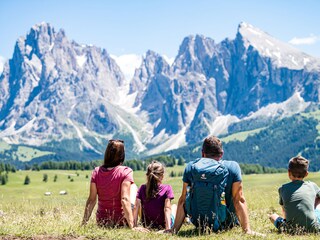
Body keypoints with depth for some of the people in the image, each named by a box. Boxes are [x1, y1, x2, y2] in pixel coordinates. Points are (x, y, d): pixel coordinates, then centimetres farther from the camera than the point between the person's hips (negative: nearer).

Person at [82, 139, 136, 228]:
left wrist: (84, 222, 4)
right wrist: (132, 225, -21)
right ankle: (133, 224, 22)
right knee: (133, 187, 19)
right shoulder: (125, 172, -15)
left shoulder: (97, 172, -4)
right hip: (120, 221, -4)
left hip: (101, 221, 4)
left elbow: (91, 200, -3)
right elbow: (125, 200, -22)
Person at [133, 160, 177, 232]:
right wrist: (168, 228, -31)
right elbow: (167, 209, -28)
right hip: (163, 224, -2)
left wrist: (135, 226, -16)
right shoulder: (167, 188, -20)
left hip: (147, 225, 2)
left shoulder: (142, 188, -12)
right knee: (174, 206, 30)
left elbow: (136, 208, -17)